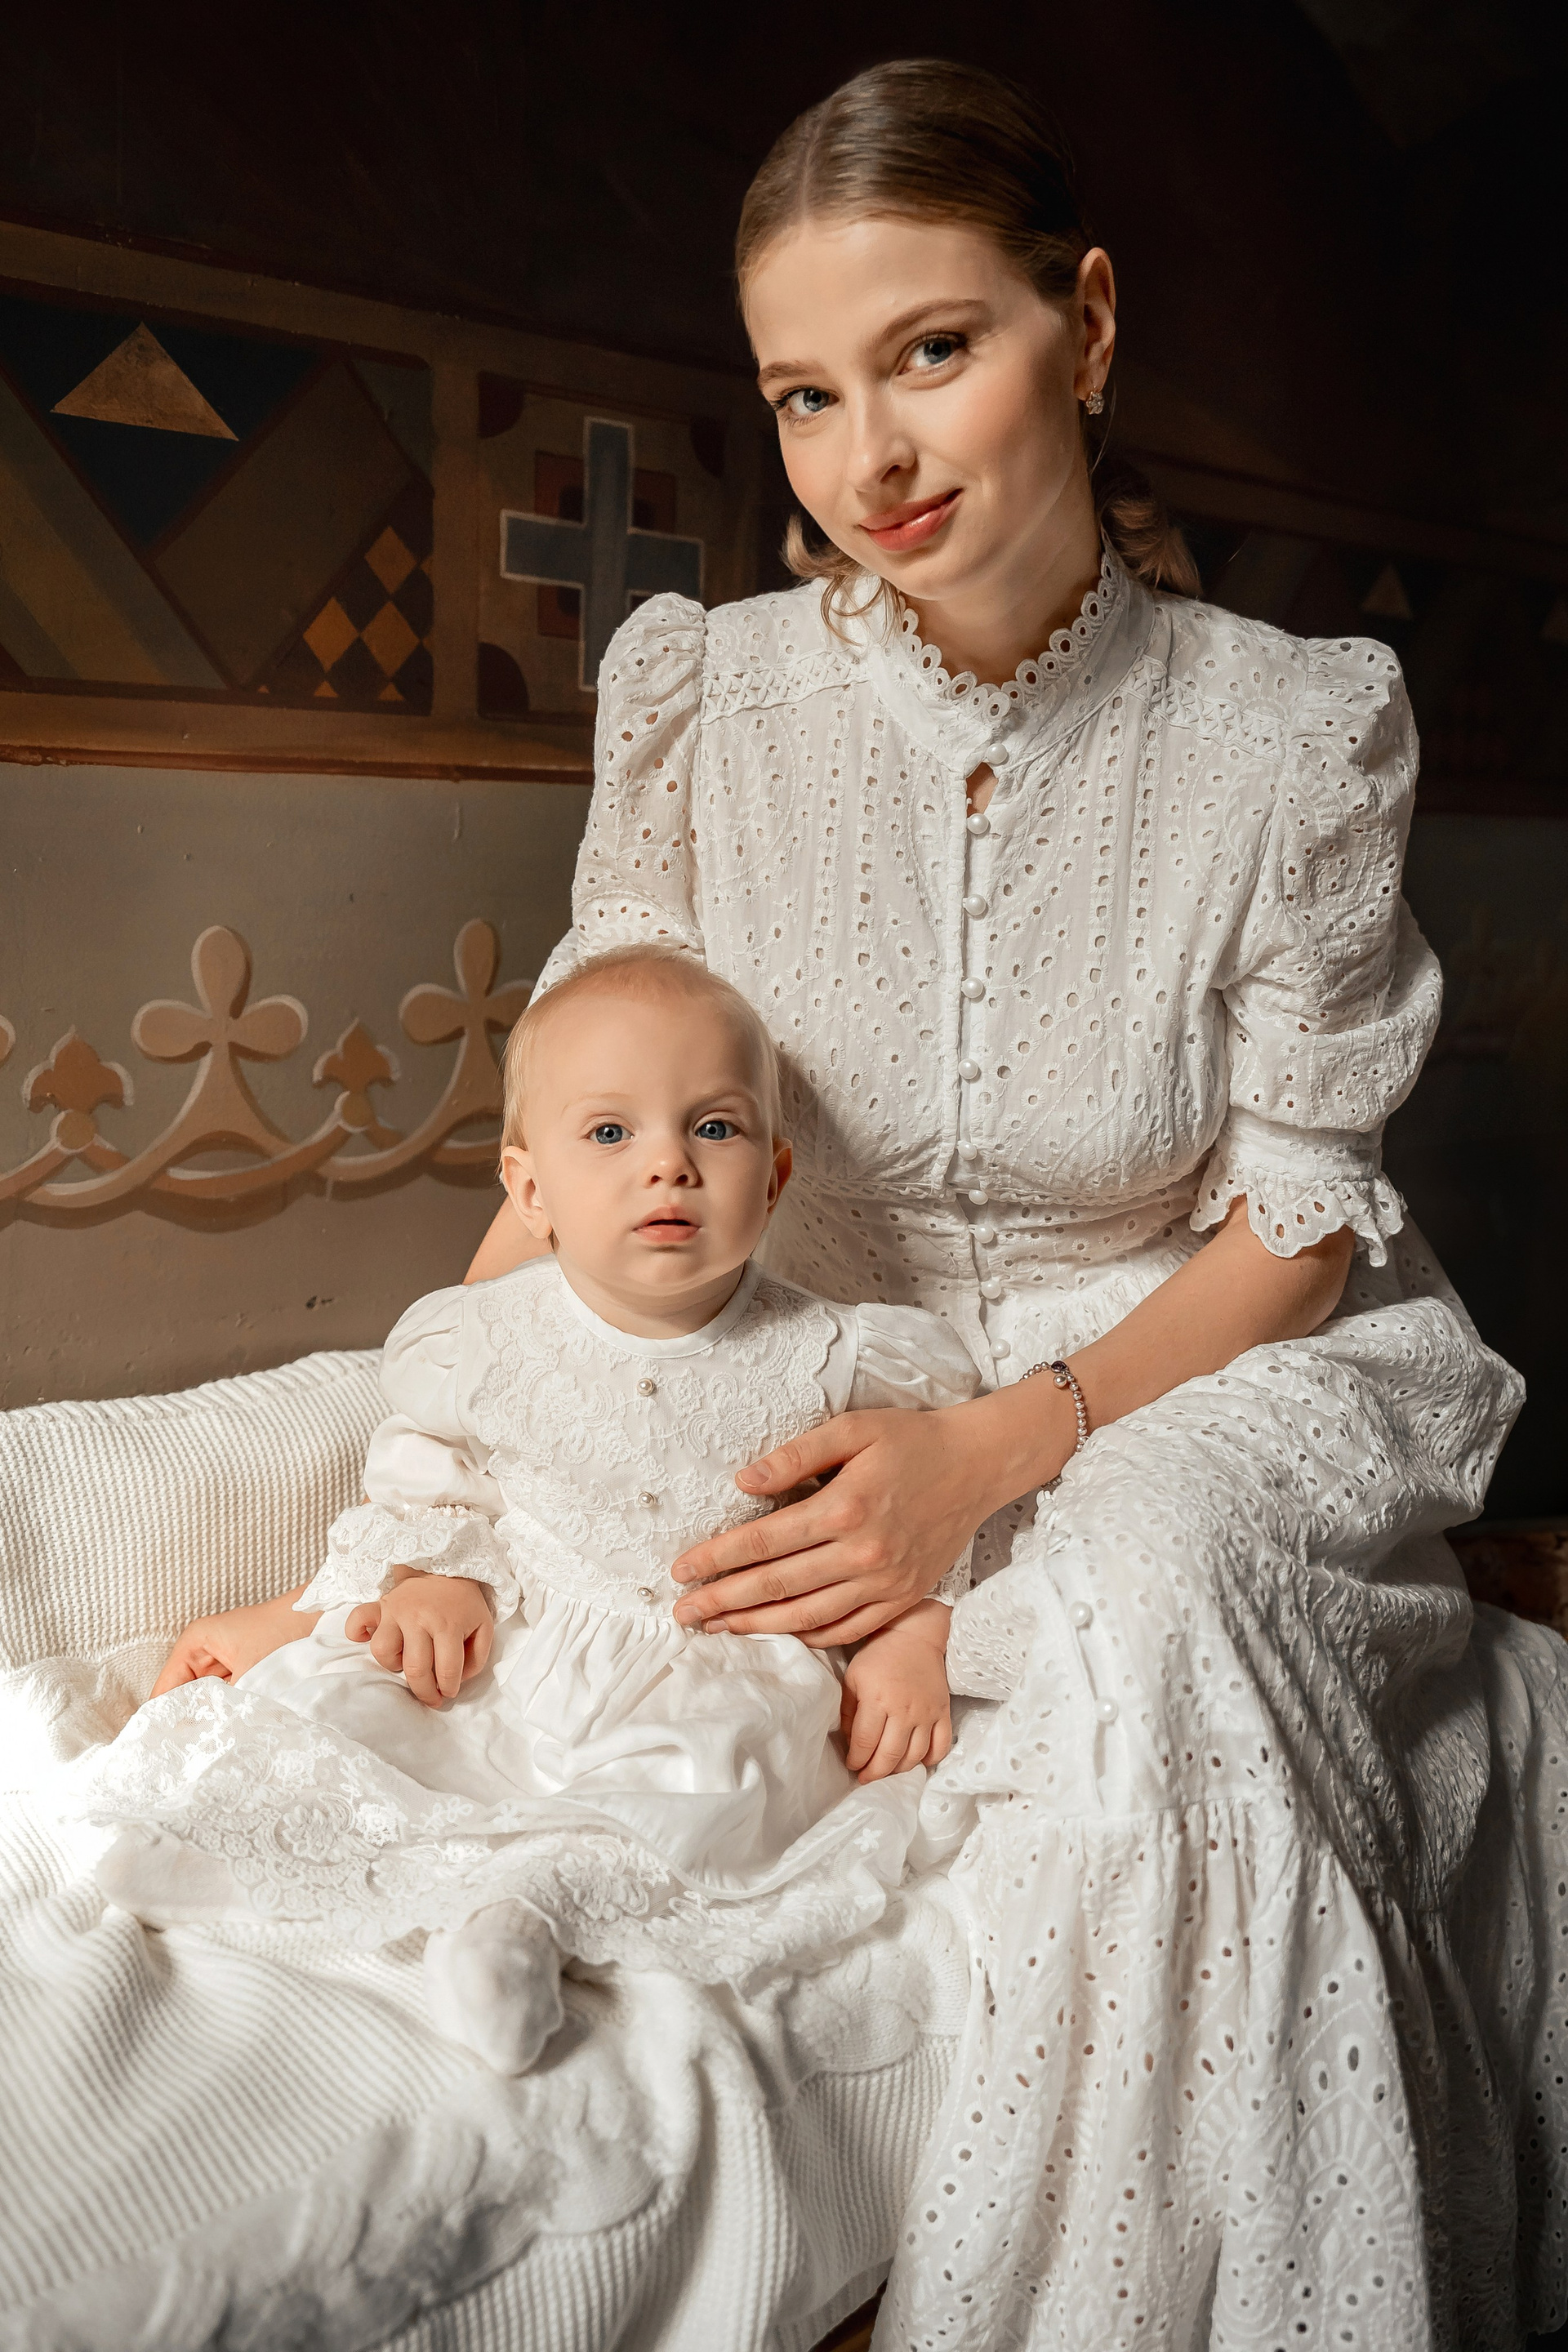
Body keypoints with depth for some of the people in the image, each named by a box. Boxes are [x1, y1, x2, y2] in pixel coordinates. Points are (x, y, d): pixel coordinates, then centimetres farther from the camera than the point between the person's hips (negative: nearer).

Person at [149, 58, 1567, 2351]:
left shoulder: (1295, 728, -10)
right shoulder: (705, 698, -8)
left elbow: (1298, 1215, -8)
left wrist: (996, 1453, -24)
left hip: (1211, 1364, 0)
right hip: (834, 1384, 1)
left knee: (1138, 1595, -31)